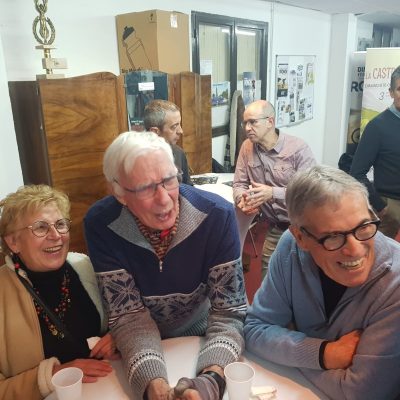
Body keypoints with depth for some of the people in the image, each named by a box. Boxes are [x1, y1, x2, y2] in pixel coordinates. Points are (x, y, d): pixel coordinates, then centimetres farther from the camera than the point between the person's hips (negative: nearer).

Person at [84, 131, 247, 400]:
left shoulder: (217, 215, -20)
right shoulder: (101, 225, -19)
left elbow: (229, 311, -17)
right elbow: (129, 316, -14)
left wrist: (212, 377, -32)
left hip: (202, 339, 0)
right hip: (144, 348, 0)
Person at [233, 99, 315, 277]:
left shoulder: (298, 148, -16)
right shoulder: (247, 147, -1)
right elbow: (239, 184, 4)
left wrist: (273, 193, -31)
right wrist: (242, 199, -19)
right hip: (275, 228, 4)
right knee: (268, 277, 13)